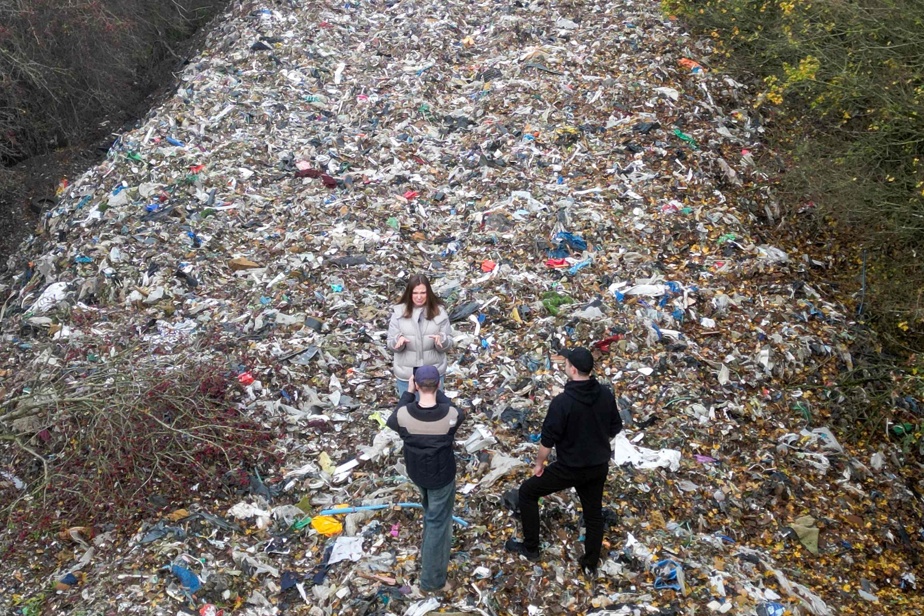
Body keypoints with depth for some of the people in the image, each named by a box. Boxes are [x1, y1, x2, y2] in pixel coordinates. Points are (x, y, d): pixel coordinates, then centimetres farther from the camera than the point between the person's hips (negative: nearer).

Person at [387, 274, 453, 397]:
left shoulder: (439, 312, -7)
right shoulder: (399, 313, -8)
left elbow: (448, 344, -5)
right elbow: (391, 344, -4)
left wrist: (441, 339, -28)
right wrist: (398, 340, -27)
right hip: (406, 374, 0)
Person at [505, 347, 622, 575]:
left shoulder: (562, 401, -24)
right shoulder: (606, 394, -7)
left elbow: (548, 439, -18)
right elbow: (615, 427, 7)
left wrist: (539, 463, -2)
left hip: (570, 468, -5)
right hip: (599, 466, 6)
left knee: (527, 492, 13)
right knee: (594, 513, 22)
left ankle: (530, 548, 21)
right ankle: (591, 564, 33)